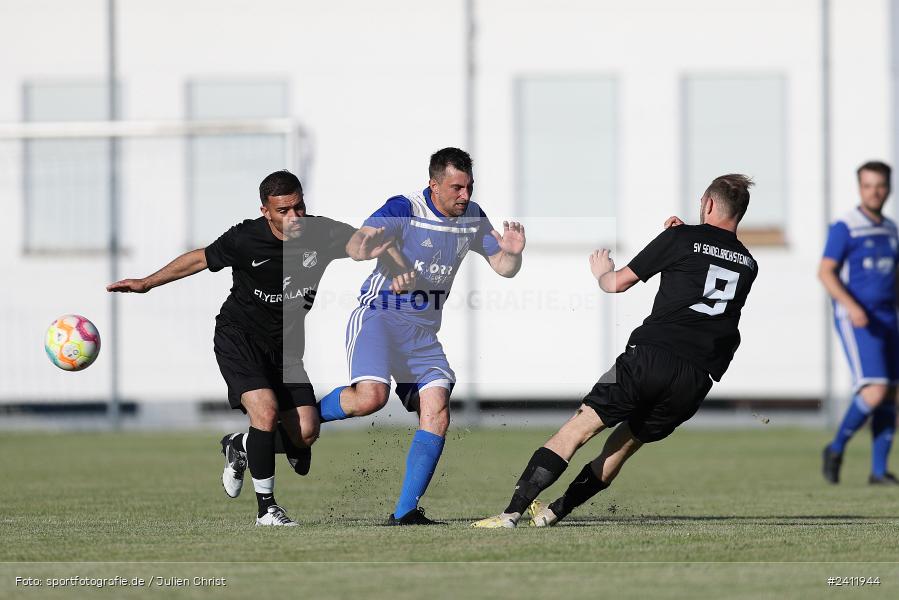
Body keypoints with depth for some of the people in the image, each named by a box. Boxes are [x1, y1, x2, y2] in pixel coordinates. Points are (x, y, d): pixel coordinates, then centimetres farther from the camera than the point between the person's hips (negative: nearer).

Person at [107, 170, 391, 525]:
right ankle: (266, 508, -12)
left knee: (306, 433, -6)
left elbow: (355, 242, -34)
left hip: (286, 346, 4)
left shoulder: (321, 233, -14)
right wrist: (146, 283, 5)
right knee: (266, 410, -25)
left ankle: (241, 446, 26)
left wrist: (366, 248, -60)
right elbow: (201, 259, -1)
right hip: (238, 335, -3)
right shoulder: (245, 239, -17)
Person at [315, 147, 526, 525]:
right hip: (379, 314, -6)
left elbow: (504, 268, 12)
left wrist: (512, 252, -12)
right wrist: (391, 259, -48)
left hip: (423, 330, 6)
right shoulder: (405, 209, -13)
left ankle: (405, 512, -8)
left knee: (436, 413, -11)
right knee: (371, 396, -29)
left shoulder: (472, 217, 6)